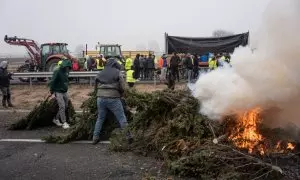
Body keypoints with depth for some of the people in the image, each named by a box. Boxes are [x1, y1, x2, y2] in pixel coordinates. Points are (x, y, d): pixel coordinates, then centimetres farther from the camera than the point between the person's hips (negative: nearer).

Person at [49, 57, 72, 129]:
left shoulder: (66, 72, 7)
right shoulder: (57, 72, -16)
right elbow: (52, 81, -15)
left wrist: (66, 87, 13)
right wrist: (52, 91, -12)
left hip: (65, 92, 8)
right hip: (58, 92, -8)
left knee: (65, 106, 11)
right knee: (62, 107, -9)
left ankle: (56, 119, 27)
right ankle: (64, 123, -4)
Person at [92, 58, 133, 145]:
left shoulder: (100, 73, 16)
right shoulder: (117, 72, 2)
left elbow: (96, 86, 17)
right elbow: (122, 87, -3)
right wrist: (120, 95, 13)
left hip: (100, 98, 4)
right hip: (113, 98, -4)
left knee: (100, 119, 17)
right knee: (122, 118, 3)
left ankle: (95, 138, 18)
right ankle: (128, 136, 5)